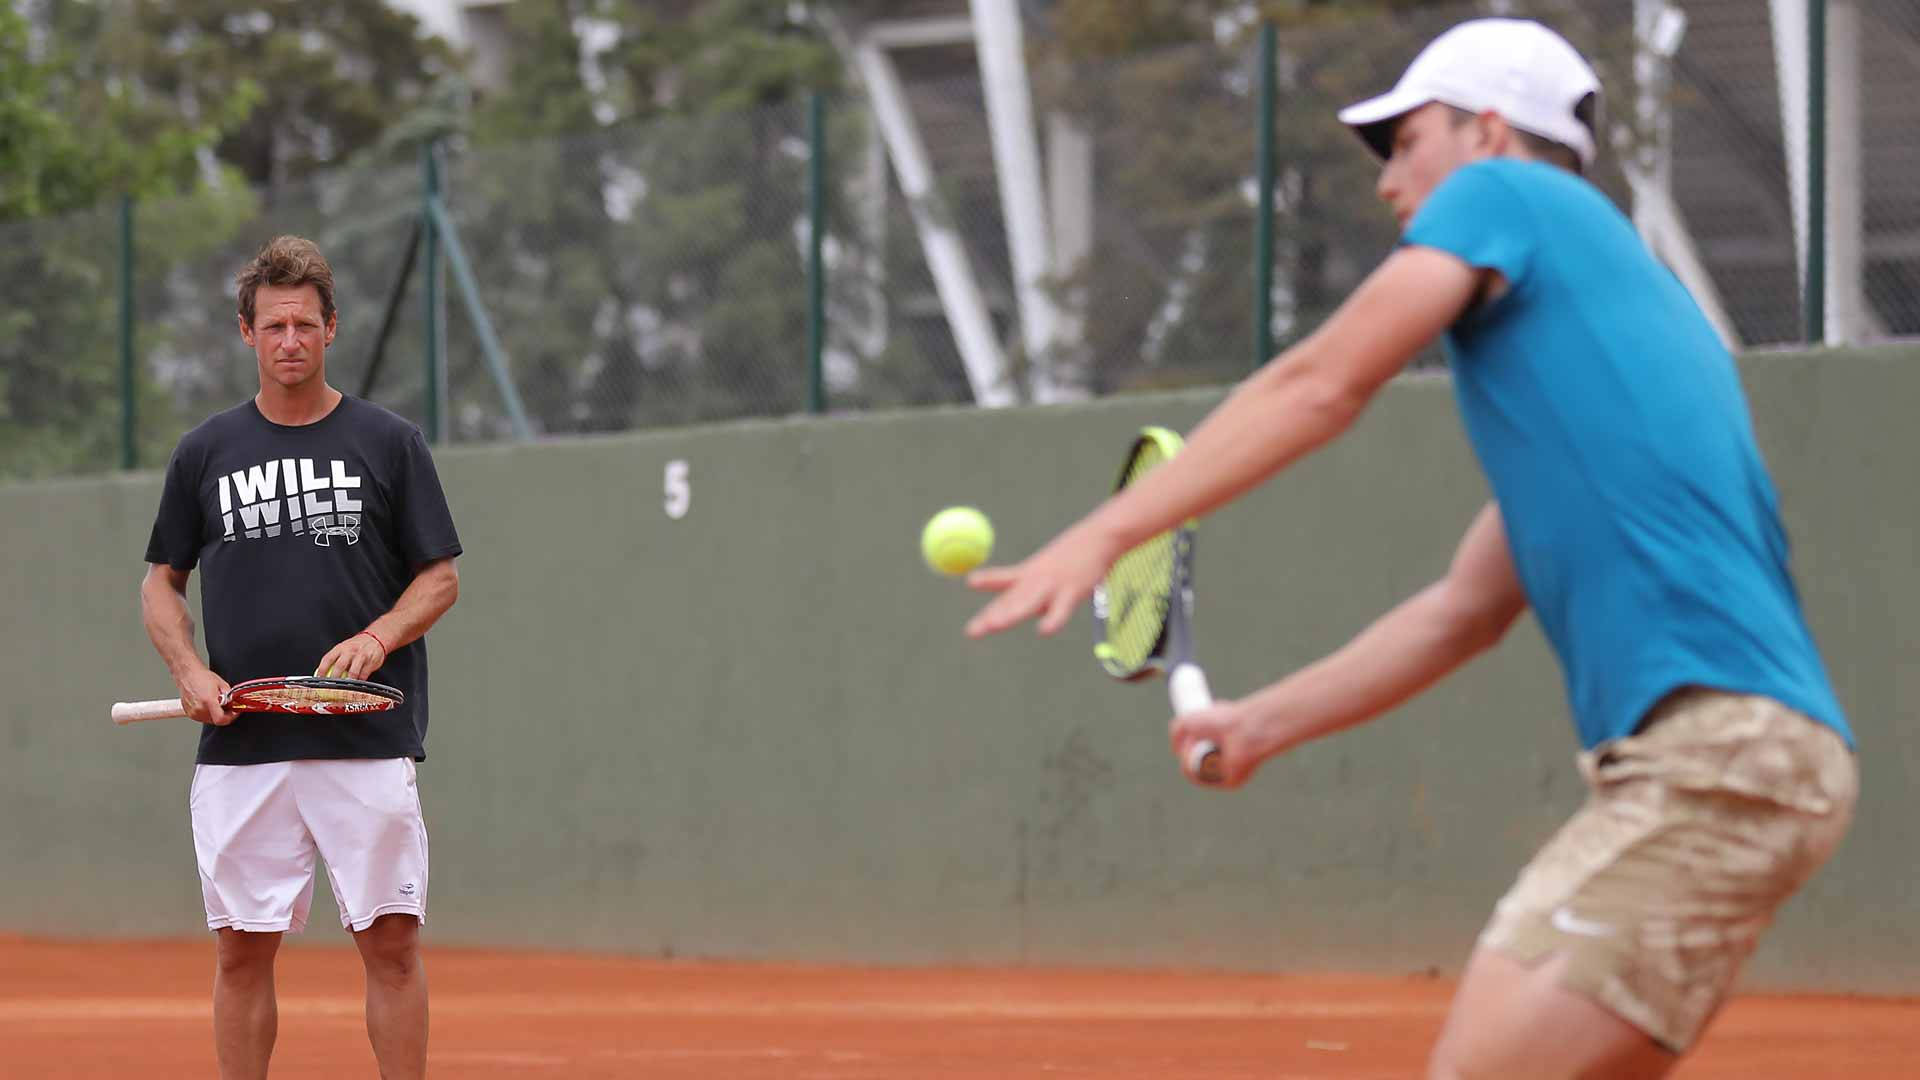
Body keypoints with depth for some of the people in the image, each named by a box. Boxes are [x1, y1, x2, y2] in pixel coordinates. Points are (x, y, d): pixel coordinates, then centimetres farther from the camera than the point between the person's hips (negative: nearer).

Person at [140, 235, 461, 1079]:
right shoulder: (205, 453, 10)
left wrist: (377, 637, -13)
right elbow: (162, 581, 16)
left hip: (368, 746, -2)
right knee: (241, 948, 2)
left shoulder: (389, 443, 4)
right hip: (241, 748, 2)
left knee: (391, 941, -4)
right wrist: (188, 669, -2)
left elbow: (440, 577, 6)